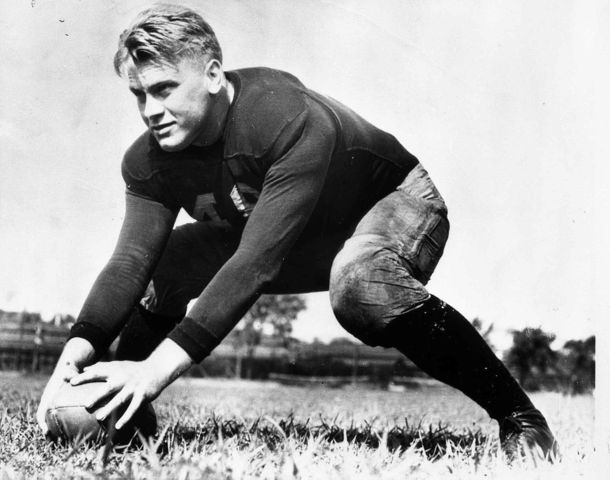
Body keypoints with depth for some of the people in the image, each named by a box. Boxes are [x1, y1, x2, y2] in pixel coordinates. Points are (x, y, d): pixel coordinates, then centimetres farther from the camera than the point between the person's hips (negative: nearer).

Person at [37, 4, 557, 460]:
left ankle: (517, 414, -25)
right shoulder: (150, 159, -15)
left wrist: (163, 362, -49)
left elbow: (255, 262, -43)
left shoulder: (294, 121, -37)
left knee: (358, 283, -42)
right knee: (163, 264, -12)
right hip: (301, 245, 7)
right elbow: (132, 256, -21)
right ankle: (121, 411, 11)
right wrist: (78, 348, -38)